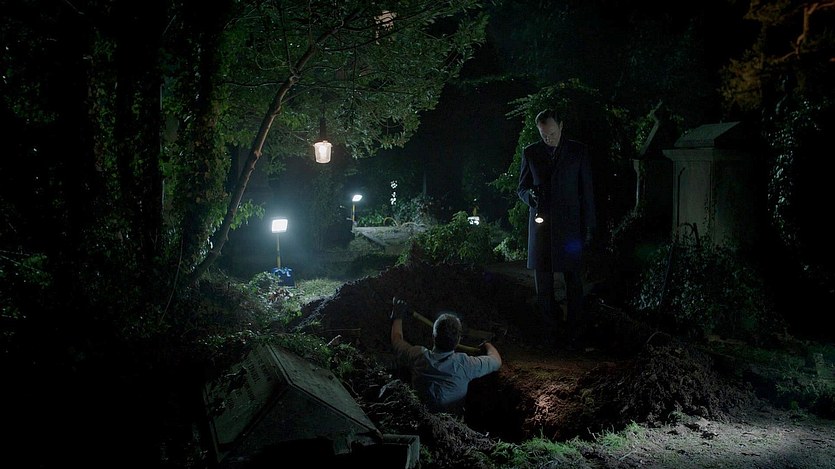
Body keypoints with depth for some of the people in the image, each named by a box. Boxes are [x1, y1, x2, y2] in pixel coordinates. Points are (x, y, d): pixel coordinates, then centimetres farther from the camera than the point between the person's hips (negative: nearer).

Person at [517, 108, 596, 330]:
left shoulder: (579, 151, 2)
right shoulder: (530, 152, 6)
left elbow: (587, 190, 4)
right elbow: (521, 188, 11)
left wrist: (589, 226, 2)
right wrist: (530, 195, -13)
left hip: (570, 225, -2)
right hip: (541, 223, 2)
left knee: (573, 279, 1)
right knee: (543, 280, 7)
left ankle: (574, 325, 12)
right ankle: (549, 324, 19)